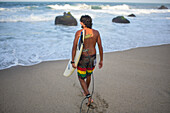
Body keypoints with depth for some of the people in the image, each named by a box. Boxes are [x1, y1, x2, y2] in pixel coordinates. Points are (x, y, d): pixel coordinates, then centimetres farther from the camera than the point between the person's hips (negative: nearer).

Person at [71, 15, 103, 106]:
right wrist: (101, 60, 8)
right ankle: (85, 92, 49)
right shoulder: (96, 32, -4)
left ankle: (89, 97, 0)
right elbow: (100, 47, -1)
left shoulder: (78, 33, -12)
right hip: (92, 58, 4)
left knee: (81, 78, 13)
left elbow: (74, 48, -15)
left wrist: (73, 61, -9)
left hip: (82, 59, -4)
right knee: (88, 75, 28)